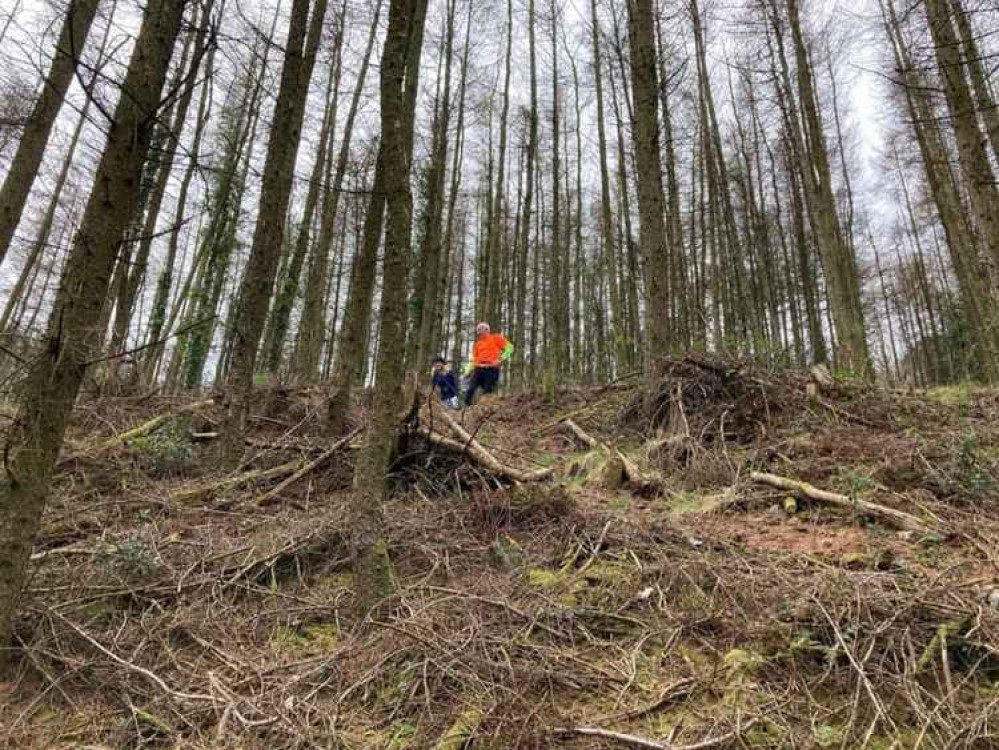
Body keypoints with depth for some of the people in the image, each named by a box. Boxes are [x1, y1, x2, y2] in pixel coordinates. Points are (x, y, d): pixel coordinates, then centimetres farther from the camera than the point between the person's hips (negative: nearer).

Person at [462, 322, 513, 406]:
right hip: (478, 369, 4)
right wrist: (468, 371, 11)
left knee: (487, 392, -6)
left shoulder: (496, 338, 9)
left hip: (491, 369, -4)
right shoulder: (478, 344, 21)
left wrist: (501, 359, -11)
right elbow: (474, 360, 23)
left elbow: (509, 347, 1)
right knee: (470, 390, -7)